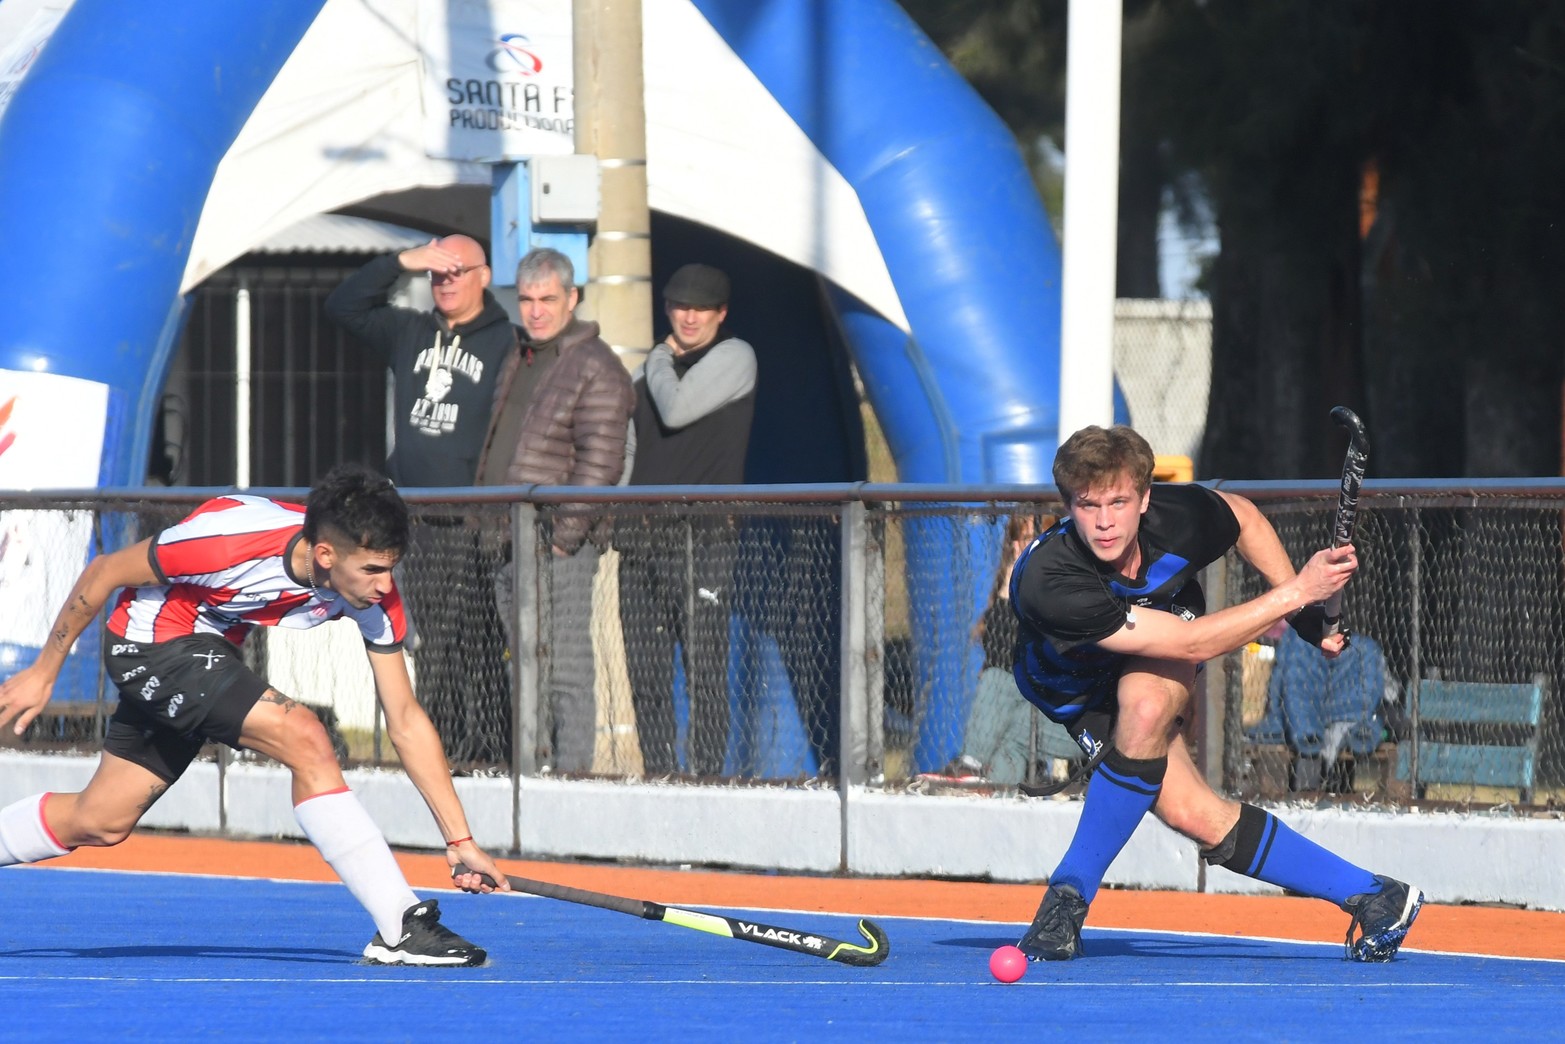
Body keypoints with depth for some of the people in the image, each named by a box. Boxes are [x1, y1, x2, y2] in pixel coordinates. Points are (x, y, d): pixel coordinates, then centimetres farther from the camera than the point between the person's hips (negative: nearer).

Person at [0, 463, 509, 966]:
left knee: (100, 823, 14)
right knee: (304, 740, -24)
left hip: (209, 651, 7)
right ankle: (401, 929, -23)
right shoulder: (234, 538, -34)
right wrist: (43, 672, -9)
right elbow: (104, 573, -19)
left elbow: (406, 722, -10)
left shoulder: (375, 596, -18)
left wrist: (460, 839, -15)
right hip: (151, 638, -7)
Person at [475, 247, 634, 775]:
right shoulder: (518, 363, 19)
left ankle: (571, 774, -11)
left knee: (565, 671, -10)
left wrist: (563, 533, -19)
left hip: (559, 547, -9)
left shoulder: (596, 368, -8)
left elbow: (598, 464, -14)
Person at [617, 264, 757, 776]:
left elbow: (676, 410, -12)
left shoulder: (734, 357, 2)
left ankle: (706, 777, -7)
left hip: (703, 536, -7)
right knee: (645, 671, 4)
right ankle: (658, 777, 9)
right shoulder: (654, 366, 22)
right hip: (641, 537, 7)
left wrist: (662, 360, 6)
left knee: (704, 670, -8)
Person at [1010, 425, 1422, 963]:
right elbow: (1191, 643, -37)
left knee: (1145, 701, -35)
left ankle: (1070, 890, -18)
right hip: (1078, 692, -2)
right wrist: (1296, 592, -37)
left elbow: (1243, 516, 0)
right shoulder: (1046, 584, -41)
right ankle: (1371, 896, -6)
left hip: (1155, 674, 2)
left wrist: (1303, 612, -2)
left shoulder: (1178, 517, -29)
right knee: (1194, 815, -22)